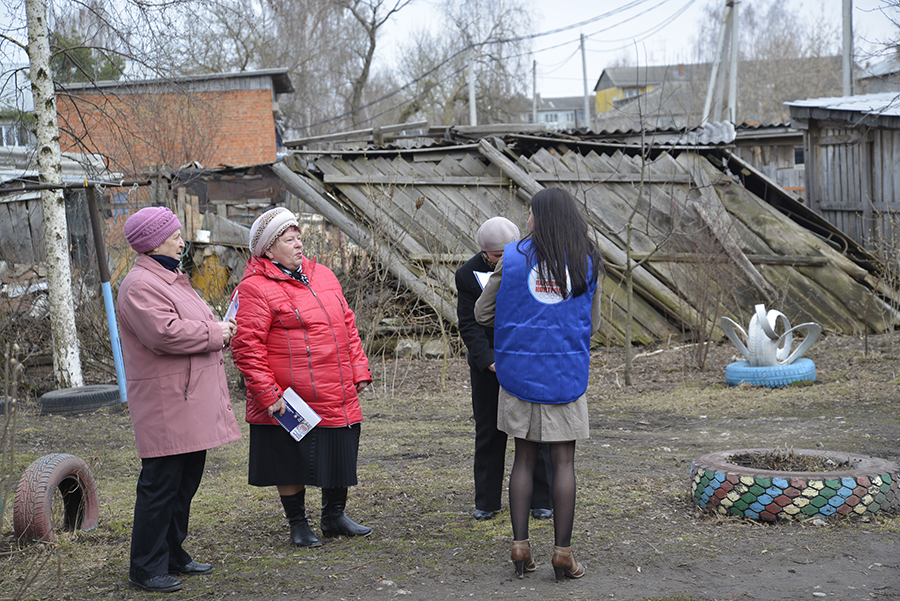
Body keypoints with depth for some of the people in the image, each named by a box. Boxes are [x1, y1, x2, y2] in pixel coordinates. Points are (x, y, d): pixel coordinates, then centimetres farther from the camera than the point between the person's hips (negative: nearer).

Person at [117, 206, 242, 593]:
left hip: (193, 404, 10)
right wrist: (214, 334, -14)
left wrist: (220, 331, 9)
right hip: (166, 405, -10)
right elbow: (165, 332, -26)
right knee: (160, 485, -6)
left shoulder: (170, 279, 20)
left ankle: (173, 555, 26)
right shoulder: (140, 285, -14)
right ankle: (145, 569, 1)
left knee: (186, 482, 15)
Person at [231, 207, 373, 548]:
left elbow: (347, 325, 17)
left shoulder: (323, 276, 12)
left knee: (339, 458, 14)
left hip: (339, 398, 6)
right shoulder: (255, 289, -11)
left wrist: (359, 370, 10)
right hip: (290, 403, -6)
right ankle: (298, 524, 24)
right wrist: (266, 393, -18)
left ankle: (334, 517, 33)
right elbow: (246, 346, -14)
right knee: (292, 463, 6)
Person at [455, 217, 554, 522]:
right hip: (487, 364, 1)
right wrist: (488, 361, -21)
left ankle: (541, 500, 14)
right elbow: (469, 325, -8)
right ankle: (487, 501, 18)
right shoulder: (468, 274, -8)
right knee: (488, 432, 8)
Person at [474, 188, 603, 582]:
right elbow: (592, 323, 10)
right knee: (563, 461, 4)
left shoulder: (513, 257, -3)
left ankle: (520, 546, 9)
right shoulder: (586, 263, 1)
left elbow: (482, 314, 3)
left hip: (520, 369, 0)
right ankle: (562, 552, 4)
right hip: (566, 372, 0)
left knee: (524, 459, 10)